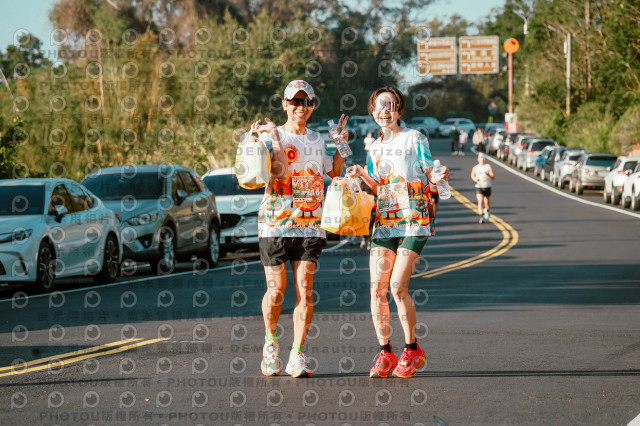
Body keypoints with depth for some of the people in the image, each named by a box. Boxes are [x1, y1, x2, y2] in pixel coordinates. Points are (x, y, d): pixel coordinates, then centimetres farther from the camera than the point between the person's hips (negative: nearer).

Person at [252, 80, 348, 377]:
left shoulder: (317, 140, 16)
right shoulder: (271, 136, 1)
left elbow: (335, 173, 27)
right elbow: (282, 171, -15)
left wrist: (341, 144, 17)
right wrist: (273, 138, -18)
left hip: (310, 226, 3)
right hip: (275, 223, -3)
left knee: (304, 288, -7)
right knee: (276, 289, -4)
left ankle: (297, 356, -5)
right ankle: (271, 342, 22)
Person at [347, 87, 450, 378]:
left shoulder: (414, 139, 1)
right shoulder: (374, 149, 17)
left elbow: (430, 174, 1)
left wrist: (441, 177, -20)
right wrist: (362, 175, 5)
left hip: (413, 222, -5)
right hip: (383, 223, 5)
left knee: (397, 286, -14)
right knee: (377, 287, -5)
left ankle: (412, 350, 2)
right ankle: (384, 353, 4)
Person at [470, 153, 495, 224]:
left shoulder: (488, 167, -2)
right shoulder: (475, 167, 3)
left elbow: (493, 177, -7)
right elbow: (472, 175, 20)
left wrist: (488, 175, -28)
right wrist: (475, 179, -2)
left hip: (487, 187, 0)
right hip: (479, 187, 0)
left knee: (487, 202, 13)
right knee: (480, 201, -16)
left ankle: (487, 210, 48)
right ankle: (481, 217, -17)